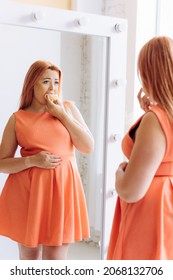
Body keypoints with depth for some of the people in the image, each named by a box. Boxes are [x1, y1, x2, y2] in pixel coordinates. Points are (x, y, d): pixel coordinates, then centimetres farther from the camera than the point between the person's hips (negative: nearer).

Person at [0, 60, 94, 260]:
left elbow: (88, 147, -1)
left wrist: (62, 115, -7)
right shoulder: (17, 119, 2)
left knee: (55, 260, 2)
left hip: (61, 187, 0)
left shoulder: (68, 108, 6)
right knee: (29, 258, 11)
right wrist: (33, 160, -16)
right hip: (27, 190, 0)